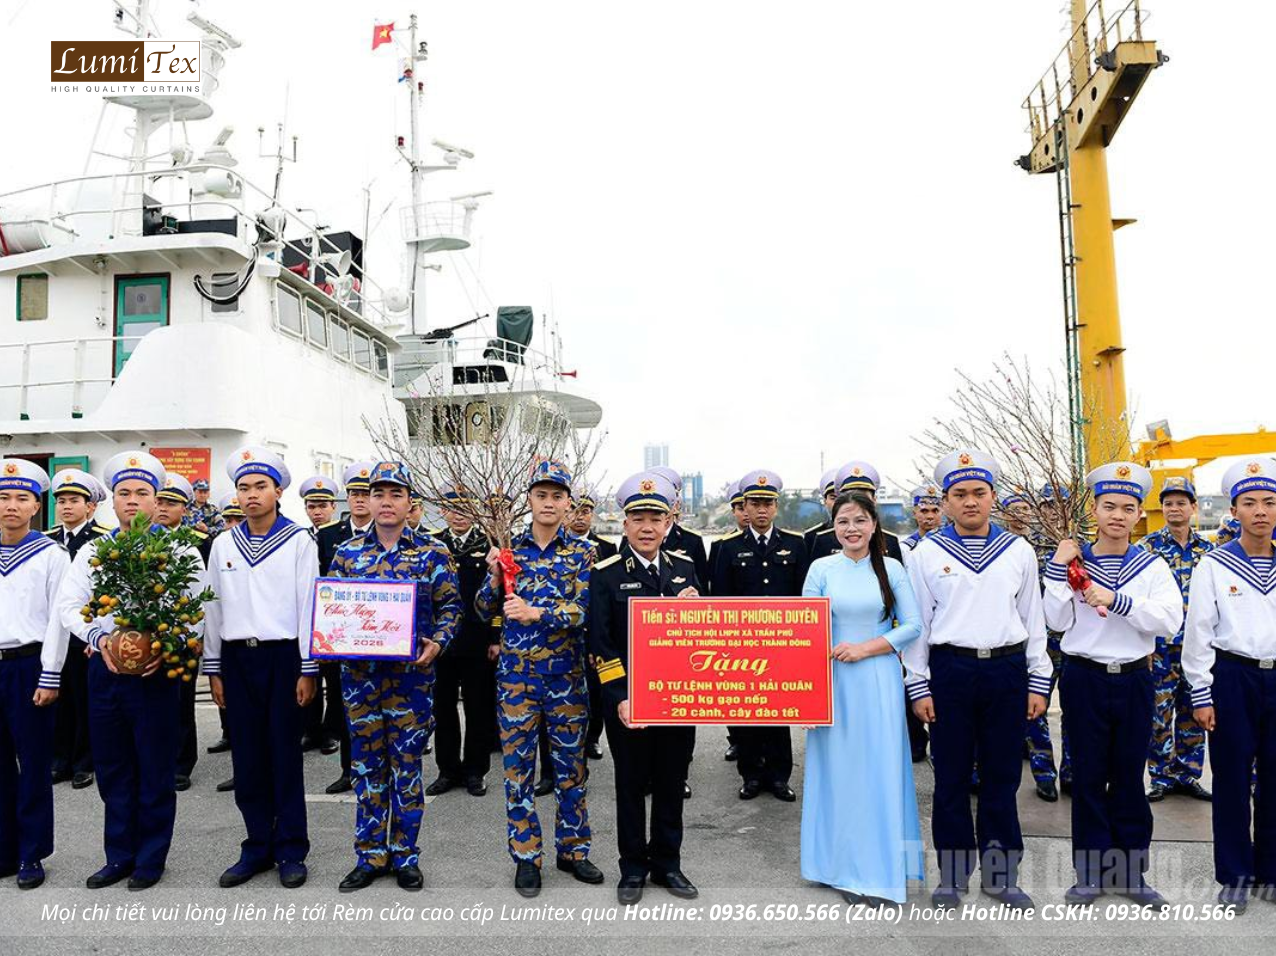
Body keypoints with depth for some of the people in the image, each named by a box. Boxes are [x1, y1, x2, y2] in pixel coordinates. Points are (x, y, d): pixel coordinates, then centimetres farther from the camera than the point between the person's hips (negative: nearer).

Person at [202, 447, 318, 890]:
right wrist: (213, 669, 8)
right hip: (237, 658, 4)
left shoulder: (298, 540, -3)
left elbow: (308, 604, -5)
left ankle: (291, 850, 15)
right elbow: (214, 607, 11)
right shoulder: (223, 545, 9)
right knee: (247, 756, 9)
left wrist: (307, 669, -8)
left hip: (283, 655, -3)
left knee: (285, 755, 3)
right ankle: (257, 847, 22)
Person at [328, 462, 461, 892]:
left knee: (407, 763, 7)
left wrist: (437, 642, -14)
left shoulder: (432, 552, 0)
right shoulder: (347, 552, 6)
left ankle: (405, 856, 21)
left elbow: (450, 606, 1)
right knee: (367, 764, 10)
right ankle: (370, 856, 23)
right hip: (359, 671, 2)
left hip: (412, 671, -2)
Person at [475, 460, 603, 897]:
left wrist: (536, 612, -26)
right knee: (518, 766, 6)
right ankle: (526, 857, 20)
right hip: (516, 673, 1)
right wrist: (495, 577, -14)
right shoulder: (509, 548, 4)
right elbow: (485, 611, 5)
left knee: (571, 765, 10)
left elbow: (582, 610, -12)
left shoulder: (581, 552, 0)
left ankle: (573, 850, 26)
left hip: (567, 673, 0)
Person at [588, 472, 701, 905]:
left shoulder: (685, 568, 5)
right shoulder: (606, 573, -7)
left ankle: (667, 863, 31)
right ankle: (633, 868, 27)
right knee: (631, 784, 11)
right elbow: (600, 643, -9)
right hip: (627, 699, -3)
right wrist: (620, 699, -16)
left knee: (672, 782, 14)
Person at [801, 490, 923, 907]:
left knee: (880, 771, 4)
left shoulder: (891, 568, 2)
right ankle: (845, 869, 20)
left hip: (879, 682, 0)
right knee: (839, 771, 6)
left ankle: (879, 872, 17)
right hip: (832, 681, 0)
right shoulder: (821, 568, 1)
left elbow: (912, 626, 0)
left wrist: (865, 648, -11)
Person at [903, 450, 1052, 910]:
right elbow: (917, 623, 2)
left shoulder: (1018, 550, 7)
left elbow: (1033, 618, 10)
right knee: (951, 776, 6)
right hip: (950, 669, -1)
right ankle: (953, 873, 21)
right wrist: (918, 686, -2)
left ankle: (1000, 873, 25)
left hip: (1007, 670, 2)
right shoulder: (926, 553, 1)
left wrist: (1039, 682, 7)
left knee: (1002, 775, 10)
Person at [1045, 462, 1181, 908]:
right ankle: (1091, 872, 19)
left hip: (1133, 679, 1)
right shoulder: (1074, 561, 1)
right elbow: (1057, 622, -6)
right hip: (1084, 678, -1)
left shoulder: (1152, 566, 2)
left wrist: (1116, 600, -22)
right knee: (1088, 775, 7)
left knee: (1130, 776, 10)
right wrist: (1057, 570, -13)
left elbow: (1170, 619, -13)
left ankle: (1129, 872, 24)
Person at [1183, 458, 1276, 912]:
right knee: (1232, 777, 5)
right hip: (1233, 676, -3)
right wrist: (1202, 695, -6)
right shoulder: (1214, 566, -3)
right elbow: (1198, 633, -3)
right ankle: (1235, 876, 17)